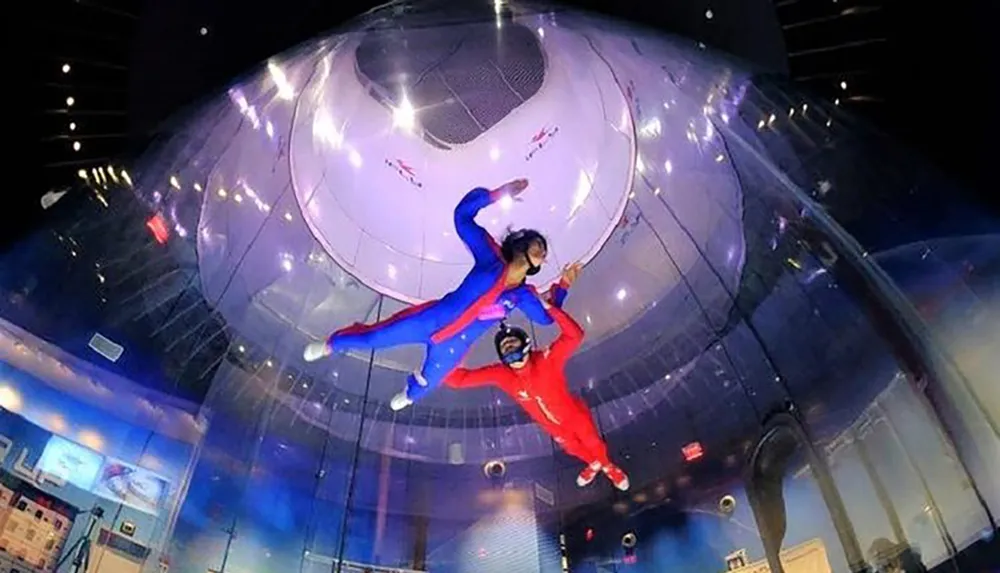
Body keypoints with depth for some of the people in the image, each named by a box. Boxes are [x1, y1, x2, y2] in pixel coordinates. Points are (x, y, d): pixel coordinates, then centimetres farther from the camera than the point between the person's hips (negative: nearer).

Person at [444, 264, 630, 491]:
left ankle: (609, 467, 58)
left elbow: (575, 336, -55)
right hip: (552, 426, 4)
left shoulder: (547, 360, -38)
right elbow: (459, 378, -29)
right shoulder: (501, 374, -27)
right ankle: (594, 464, 65)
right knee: (572, 447, 30)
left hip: (573, 415, -4)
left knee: (592, 442, 22)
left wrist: (548, 306, -63)